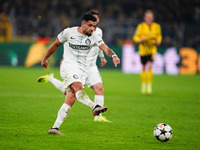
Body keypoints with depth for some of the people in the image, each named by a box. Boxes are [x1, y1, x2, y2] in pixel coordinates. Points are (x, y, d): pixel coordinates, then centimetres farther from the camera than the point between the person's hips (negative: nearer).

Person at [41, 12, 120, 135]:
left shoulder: (94, 37, 3)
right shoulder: (68, 32, -3)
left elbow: (105, 48, -13)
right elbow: (55, 45, 12)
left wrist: (113, 55, -35)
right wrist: (45, 59, 20)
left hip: (82, 70, 4)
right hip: (68, 66, -4)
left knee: (70, 100, -5)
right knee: (78, 87, -30)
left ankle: (55, 127, -2)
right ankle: (94, 106, -56)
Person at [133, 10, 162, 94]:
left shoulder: (157, 26, 3)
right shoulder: (141, 26, -2)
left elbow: (159, 36, 19)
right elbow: (135, 37, 2)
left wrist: (158, 41, -1)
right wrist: (140, 40, -18)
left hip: (152, 49, 0)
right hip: (143, 49, 0)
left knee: (150, 67, -15)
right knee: (144, 68, 8)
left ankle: (149, 86, -10)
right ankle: (143, 85, 25)